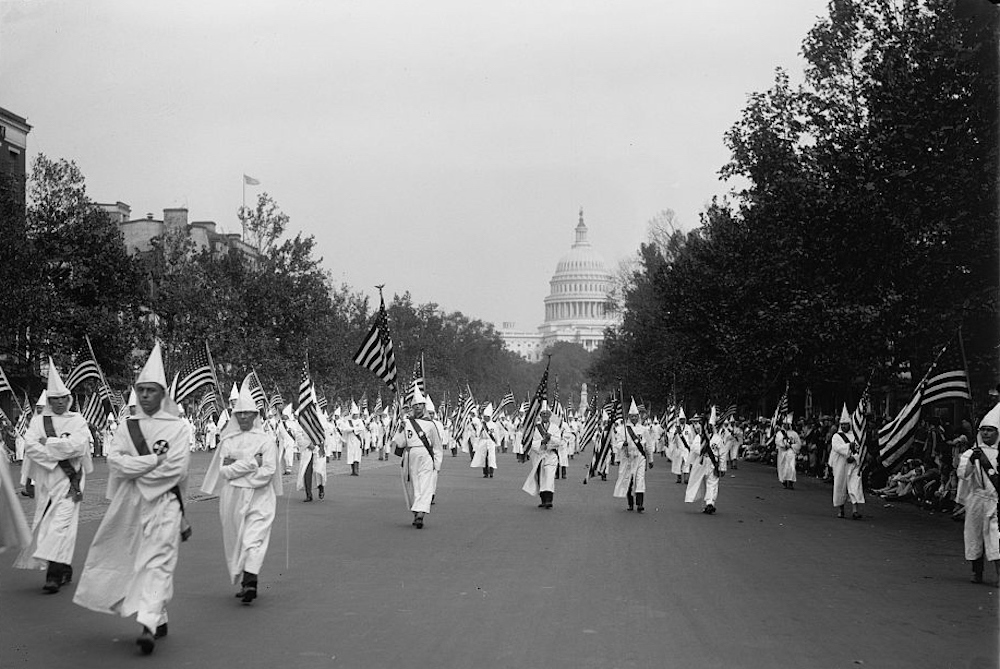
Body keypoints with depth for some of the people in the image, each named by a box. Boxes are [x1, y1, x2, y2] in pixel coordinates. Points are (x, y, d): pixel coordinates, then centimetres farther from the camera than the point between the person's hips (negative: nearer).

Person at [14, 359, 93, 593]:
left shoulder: (77, 421, 3)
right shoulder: (38, 421, 8)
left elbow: (77, 445, -13)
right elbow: (30, 446, -6)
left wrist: (47, 443, -8)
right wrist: (59, 450, -14)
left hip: (69, 479, -3)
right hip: (44, 479, 3)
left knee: (62, 524, -13)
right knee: (46, 526, 7)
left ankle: (54, 575, -18)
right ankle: (65, 569, 20)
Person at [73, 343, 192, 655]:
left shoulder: (178, 427, 2)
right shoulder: (127, 426, 8)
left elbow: (178, 469, -10)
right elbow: (115, 460, -5)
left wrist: (135, 468, -9)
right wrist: (155, 459, -11)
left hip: (164, 503, -3)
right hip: (130, 505, 3)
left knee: (157, 562, -4)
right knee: (134, 562, 3)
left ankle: (148, 625, -7)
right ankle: (159, 620, 7)